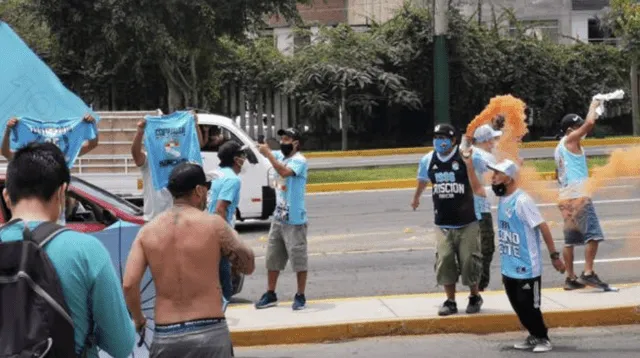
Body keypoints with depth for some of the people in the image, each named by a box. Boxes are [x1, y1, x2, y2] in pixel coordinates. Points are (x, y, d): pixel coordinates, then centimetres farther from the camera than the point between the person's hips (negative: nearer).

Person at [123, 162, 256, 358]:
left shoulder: (147, 231, 4)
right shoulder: (213, 224, -4)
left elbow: (129, 284, -4)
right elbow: (248, 266, 7)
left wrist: (138, 318, 13)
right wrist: (232, 235, 23)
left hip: (164, 336, 3)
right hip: (209, 333, -3)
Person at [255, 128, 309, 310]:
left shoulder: (300, 160, -14)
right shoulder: (280, 155, 9)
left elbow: (284, 172, -30)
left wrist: (268, 153, -28)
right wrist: (262, 148, -15)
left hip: (294, 220, -8)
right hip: (278, 217, 8)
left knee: (298, 259, 1)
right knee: (272, 258, 13)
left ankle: (300, 296, 10)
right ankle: (270, 294, 23)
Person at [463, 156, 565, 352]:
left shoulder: (522, 200, -21)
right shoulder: (501, 197, 4)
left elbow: (542, 226, -19)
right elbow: (478, 189, 18)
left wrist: (554, 255, -18)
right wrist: (469, 165, 6)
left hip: (526, 268, -8)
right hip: (508, 268, 8)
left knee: (529, 305, 0)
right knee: (518, 306, 14)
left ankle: (543, 338, 15)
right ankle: (534, 336, 27)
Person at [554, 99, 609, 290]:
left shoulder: (560, 147, 21)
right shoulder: (570, 140, -4)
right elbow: (590, 123, -15)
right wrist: (594, 106, 0)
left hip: (565, 198, 9)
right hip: (578, 196, -9)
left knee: (570, 239, 9)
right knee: (593, 235, -9)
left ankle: (571, 278, 10)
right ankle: (588, 273, -15)